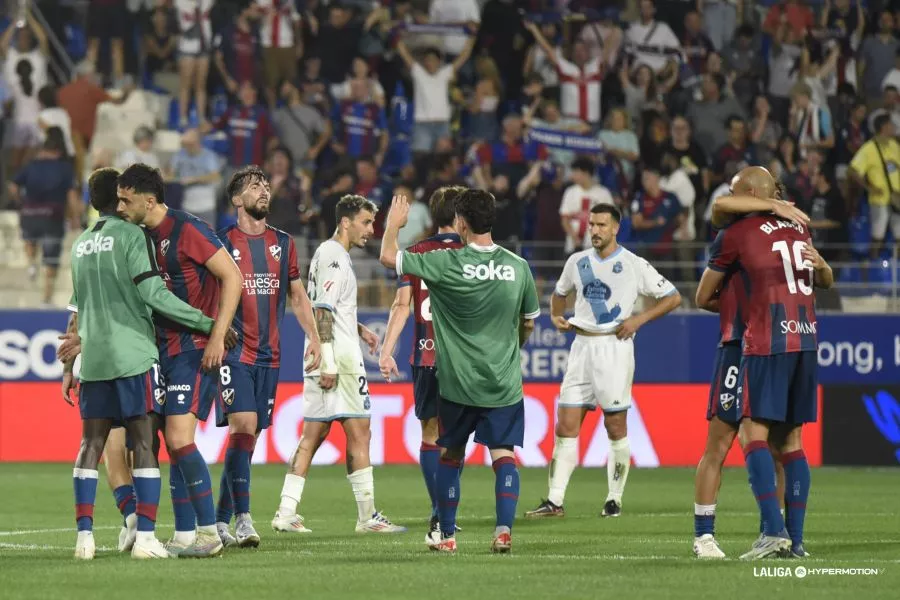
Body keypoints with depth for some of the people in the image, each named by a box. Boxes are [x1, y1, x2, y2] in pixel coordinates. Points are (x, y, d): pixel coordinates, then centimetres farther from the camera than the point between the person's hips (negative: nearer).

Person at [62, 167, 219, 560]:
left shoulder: (81, 245, 15)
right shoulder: (132, 236, -4)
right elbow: (153, 293, -13)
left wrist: (68, 367, 23)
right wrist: (206, 323, -10)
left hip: (93, 359, 5)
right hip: (133, 355, -5)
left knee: (91, 444, 7)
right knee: (144, 444, -3)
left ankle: (84, 535, 0)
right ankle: (145, 537, -9)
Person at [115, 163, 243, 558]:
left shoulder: (187, 230, -12)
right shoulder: (144, 238, 13)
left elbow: (232, 277, -14)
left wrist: (218, 336, -19)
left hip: (195, 349, -8)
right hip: (165, 348, 8)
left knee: (179, 438, -15)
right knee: (173, 445, 6)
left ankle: (209, 532, -9)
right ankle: (185, 536, 9)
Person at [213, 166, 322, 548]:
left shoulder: (283, 243, 13)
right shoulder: (224, 242, -2)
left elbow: (296, 295, 20)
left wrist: (313, 337, 11)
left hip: (269, 355, 5)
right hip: (234, 353, -5)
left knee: (249, 436, 5)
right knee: (243, 427, -18)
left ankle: (222, 520, 12)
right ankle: (243, 519, -19)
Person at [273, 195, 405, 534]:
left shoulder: (329, 254, 19)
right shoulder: (334, 256, -12)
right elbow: (322, 311, -19)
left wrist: (359, 330, 19)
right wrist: (328, 363, -22)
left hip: (325, 360, 10)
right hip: (339, 357, -10)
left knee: (312, 435, 7)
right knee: (359, 432, -6)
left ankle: (286, 513, 3)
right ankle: (367, 516, -6)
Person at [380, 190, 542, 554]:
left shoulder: (447, 263, -12)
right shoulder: (517, 267, -1)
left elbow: (389, 257, -3)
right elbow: (529, 323, 12)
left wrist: (394, 223, 15)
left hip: (457, 383, -1)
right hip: (504, 382, 1)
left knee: (451, 456, 13)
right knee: (503, 454, 2)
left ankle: (447, 535, 18)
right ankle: (504, 528, -15)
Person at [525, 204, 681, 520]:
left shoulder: (634, 265, -3)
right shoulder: (577, 261, 11)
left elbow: (673, 297, 0)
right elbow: (560, 293, 29)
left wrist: (639, 319, -9)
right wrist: (556, 317, 8)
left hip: (615, 346, -4)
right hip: (581, 345, 4)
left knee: (616, 428, -2)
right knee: (566, 426, -1)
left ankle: (614, 500, 6)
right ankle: (554, 501, -2)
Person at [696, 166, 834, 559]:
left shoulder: (735, 234, 0)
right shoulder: (797, 227, 17)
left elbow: (702, 298, 8)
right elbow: (826, 282, 30)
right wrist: (819, 265, 8)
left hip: (767, 340, -6)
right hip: (806, 339, 6)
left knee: (753, 431, -7)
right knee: (789, 439, 9)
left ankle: (773, 530, -21)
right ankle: (795, 538, 5)